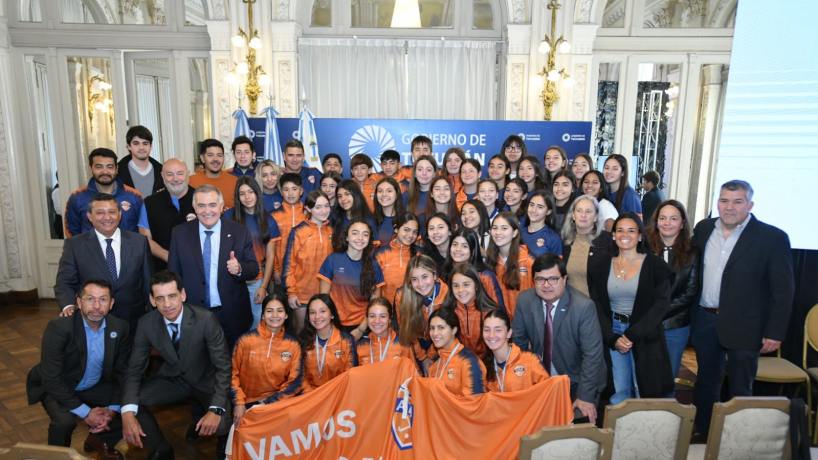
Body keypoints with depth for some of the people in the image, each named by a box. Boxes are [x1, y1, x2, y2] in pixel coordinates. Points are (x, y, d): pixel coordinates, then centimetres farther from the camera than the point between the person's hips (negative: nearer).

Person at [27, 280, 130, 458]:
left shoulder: (120, 328, -16)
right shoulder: (58, 328, -28)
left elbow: (123, 372, -6)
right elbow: (51, 379, -28)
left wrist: (112, 409, -17)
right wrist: (85, 413, -28)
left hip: (95, 387, 4)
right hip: (55, 386, -4)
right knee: (65, 421, -30)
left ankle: (100, 441, 16)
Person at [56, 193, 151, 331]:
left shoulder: (139, 242, -1)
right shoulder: (74, 245, -3)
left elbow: (148, 282, 3)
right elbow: (64, 283, -3)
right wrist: (68, 305, -23)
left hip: (134, 322, 1)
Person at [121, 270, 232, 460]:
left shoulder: (206, 319, -25)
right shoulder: (146, 324, -14)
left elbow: (223, 367, -22)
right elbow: (135, 368, -10)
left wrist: (216, 409, -35)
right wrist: (128, 413, -27)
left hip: (205, 381, -3)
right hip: (172, 379, 3)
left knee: (220, 424, -28)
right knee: (129, 400, -21)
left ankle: (201, 411, 11)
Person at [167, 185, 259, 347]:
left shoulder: (240, 232, -5)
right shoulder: (180, 233, -2)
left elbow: (254, 269, -3)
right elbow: (173, 273, 3)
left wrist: (240, 269, -25)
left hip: (232, 315, 0)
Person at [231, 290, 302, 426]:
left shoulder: (293, 344, -2)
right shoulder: (246, 340, -5)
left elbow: (295, 382, -1)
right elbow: (233, 374, 3)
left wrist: (267, 404, -8)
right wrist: (239, 403, -7)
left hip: (277, 403, 1)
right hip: (247, 404, -1)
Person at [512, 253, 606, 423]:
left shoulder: (584, 306, -25)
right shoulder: (524, 300, -12)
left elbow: (592, 354, -22)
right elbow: (518, 340, 0)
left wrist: (586, 396, -22)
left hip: (577, 382, -3)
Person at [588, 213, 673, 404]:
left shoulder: (655, 266, -3)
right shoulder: (600, 266, 4)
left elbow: (661, 304, -8)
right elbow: (597, 306, 3)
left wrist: (632, 335, -14)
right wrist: (613, 338, -9)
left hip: (645, 337, -1)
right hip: (612, 334, 2)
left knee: (645, 392, 3)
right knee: (619, 393, 5)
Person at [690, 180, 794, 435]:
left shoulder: (772, 238, -10)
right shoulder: (703, 229, 3)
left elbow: (783, 290, -8)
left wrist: (775, 333, -10)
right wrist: (689, 312, 7)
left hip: (743, 326, -4)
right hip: (705, 321, 4)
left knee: (740, 389, 7)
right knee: (705, 382, 17)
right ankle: (701, 433, 32)